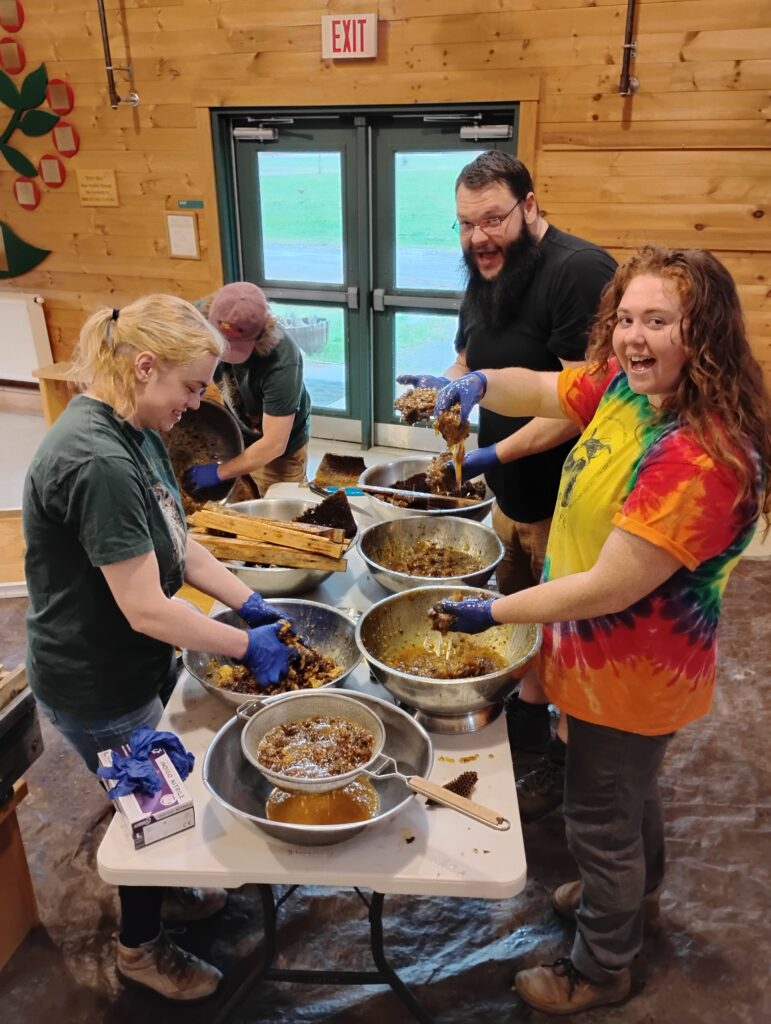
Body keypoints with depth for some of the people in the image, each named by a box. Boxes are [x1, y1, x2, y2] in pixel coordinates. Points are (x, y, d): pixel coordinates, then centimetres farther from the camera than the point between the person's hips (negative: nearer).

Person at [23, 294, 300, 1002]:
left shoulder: (132, 431, -1)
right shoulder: (97, 464, -32)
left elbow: (174, 541, 7)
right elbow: (145, 609, -30)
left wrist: (249, 602, 0)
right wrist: (248, 645, -18)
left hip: (139, 665, 8)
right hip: (99, 688, -8)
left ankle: (164, 889, 55)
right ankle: (141, 947, 43)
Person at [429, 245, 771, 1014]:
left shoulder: (701, 458, -34)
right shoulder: (625, 386, -8)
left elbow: (611, 586, -32)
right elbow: (542, 391, 2)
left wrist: (493, 613, -22)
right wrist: (480, 383, -20)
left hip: (631, 676, -9)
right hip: (610, 662, 9)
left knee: (601, 818, 14)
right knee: (627, 789, 32)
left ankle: (600, 969, 43)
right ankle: (634, 893, 61)